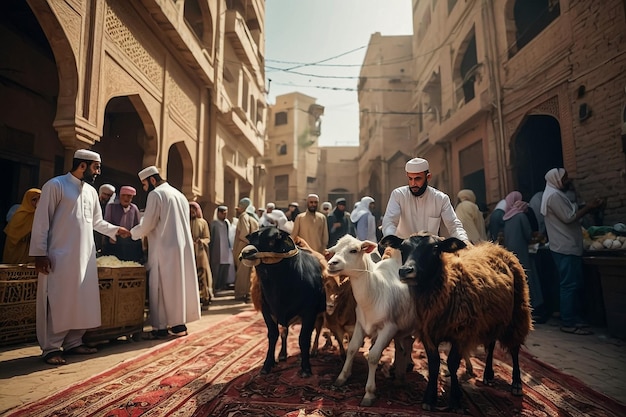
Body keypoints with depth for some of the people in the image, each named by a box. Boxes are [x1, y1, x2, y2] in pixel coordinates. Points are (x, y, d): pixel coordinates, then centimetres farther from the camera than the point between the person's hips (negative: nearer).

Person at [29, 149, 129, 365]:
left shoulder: (91, 191, 15)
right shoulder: (56, 185, -5)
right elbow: (41, 221, -8)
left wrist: (115, 229, 15)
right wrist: (40, 253, -12)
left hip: (85, 256, 7)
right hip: (60, 256, -7)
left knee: (82, 302, 9)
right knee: (58, 303, -2)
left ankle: (73, 342, 20)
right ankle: (51, 348, 9)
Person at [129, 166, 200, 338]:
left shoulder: (155, 194, -7)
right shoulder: (179, 194, 17)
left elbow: (147, 224, -9)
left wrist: (132, 233, 9)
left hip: (165, 248, -7)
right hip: (183, 247, 8)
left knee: (161, 287, -1)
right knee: (180, 284, 10)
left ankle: (161, 327, 4)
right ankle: (180, 323, 14)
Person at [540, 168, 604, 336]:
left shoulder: (556, 194, 19)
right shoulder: (554, 195, -15)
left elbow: (569, 215, 19)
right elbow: (569, 218, -18)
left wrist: (586, 208, 9)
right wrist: (589, 208, -9)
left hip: (567, 246, 11)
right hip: (566, 248, -11)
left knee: (575, 284, 14)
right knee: (570, 285, -8)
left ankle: (574, 318, 21)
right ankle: (568, 323, -2)